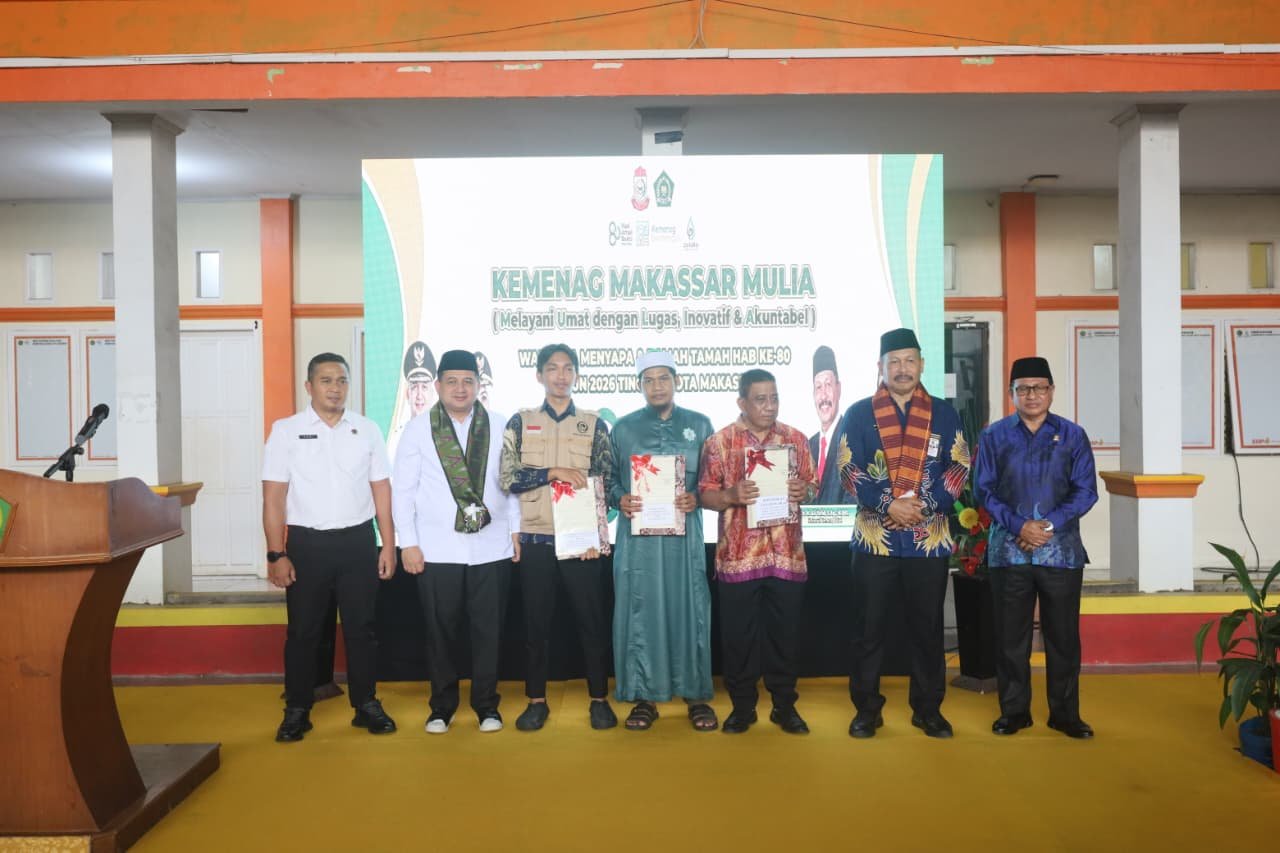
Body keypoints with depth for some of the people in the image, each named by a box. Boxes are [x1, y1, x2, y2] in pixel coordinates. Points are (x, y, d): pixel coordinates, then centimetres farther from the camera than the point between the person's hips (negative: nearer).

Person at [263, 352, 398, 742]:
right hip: (307, 543, -1)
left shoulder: (367, 429, 4)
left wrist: (388, 545, 2)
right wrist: (276, 554, -7)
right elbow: (274, 496, -2)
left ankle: (366, 705, 25)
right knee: (303, 630, 9)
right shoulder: (286, 430, -1)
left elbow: (381, 489, 5)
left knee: (361, 627, 11)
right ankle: (296, 711, 24)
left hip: (358, 541, 2)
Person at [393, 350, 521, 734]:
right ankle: (442, 706, 23)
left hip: (491, 548, 0)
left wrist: (516, 529, 2)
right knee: (440, 630, 8)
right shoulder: (418, 429, 2)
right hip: (437, 550, 0)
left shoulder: (500, 426, 3)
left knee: (488, 629, 6)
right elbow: (403, 490, 1)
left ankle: (486, 705, 21)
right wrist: (408, 543, -3)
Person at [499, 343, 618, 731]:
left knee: (593, 621, 4)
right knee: (536, 623, 7)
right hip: (535, 539, 1)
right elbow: (507, 477, -3)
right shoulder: (521, 422, 7)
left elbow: (606, 482, 4)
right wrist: (553, 472, -15)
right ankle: (536, 700, 19)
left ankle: (599, 699, 17)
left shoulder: (594, 424, 7)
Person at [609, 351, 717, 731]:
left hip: (684, 533, 0)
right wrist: (620, 499, -11)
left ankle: (696, 695, 13)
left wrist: (697, 498, -11)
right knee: (639, 611, 2)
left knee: (689, 610, 2)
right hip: (638, 534, 0)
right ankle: (644, 697, 12)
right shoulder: (624, 428, 8)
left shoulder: (699, 425, 8)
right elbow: (609, 478, 8)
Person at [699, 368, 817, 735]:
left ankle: (784, 705, 24)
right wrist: (730, 496, -19)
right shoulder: (719, 442, 0)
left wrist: (804, 491, -10)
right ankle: (742, 705, 21)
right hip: (738, 556, -2)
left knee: (784, 633, 9)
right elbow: (705, 495, 0)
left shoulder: (796, 439, 8)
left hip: (787, 554, 2)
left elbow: (812, 486, 12)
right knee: (739, 635, 6)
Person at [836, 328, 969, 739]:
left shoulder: (943, 413, 7)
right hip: (875, 539, -1)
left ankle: (928, 709, 23)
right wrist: (888, 505, -15)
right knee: (868, 628, 5)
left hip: (929, 540, 1)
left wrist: (923, 503, -14)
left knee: (928, 628, 9)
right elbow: (848, 471, -4)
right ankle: (866, 709, 17)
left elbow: (958, 468, 1)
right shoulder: (858, 413, 3)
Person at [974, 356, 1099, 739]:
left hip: (1062, 550, 0)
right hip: (1008, 551, 0)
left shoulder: (1072, 435, 3)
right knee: (1011, 635, 7)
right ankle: (1014, 710, 20)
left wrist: (1049, 525, -14)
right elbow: (984, 489, 0)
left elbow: (1086, 490, -1)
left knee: (1063, 635, 6)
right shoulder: (994, 435, 3)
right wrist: (1018, 525, -13)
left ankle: (1065, 713, 20)